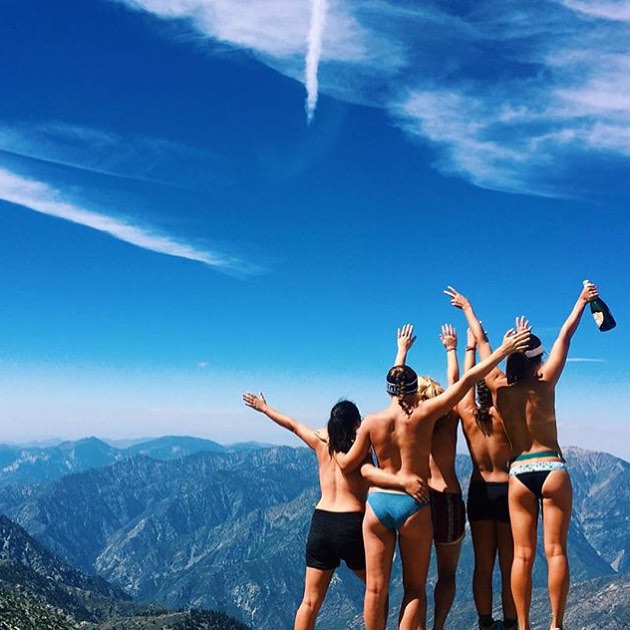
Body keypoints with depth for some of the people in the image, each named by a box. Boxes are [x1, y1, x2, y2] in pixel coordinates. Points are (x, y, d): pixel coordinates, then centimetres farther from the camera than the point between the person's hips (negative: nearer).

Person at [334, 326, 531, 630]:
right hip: (413, 504, -2)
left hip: (377, 502, 2)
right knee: (414, 588, 11)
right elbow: (466, 381, -5)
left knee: (375, 588, 10)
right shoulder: (423, 414, -7)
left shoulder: (372, 421, -1)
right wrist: (503, 350, 1)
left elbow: (347, 464, 6)